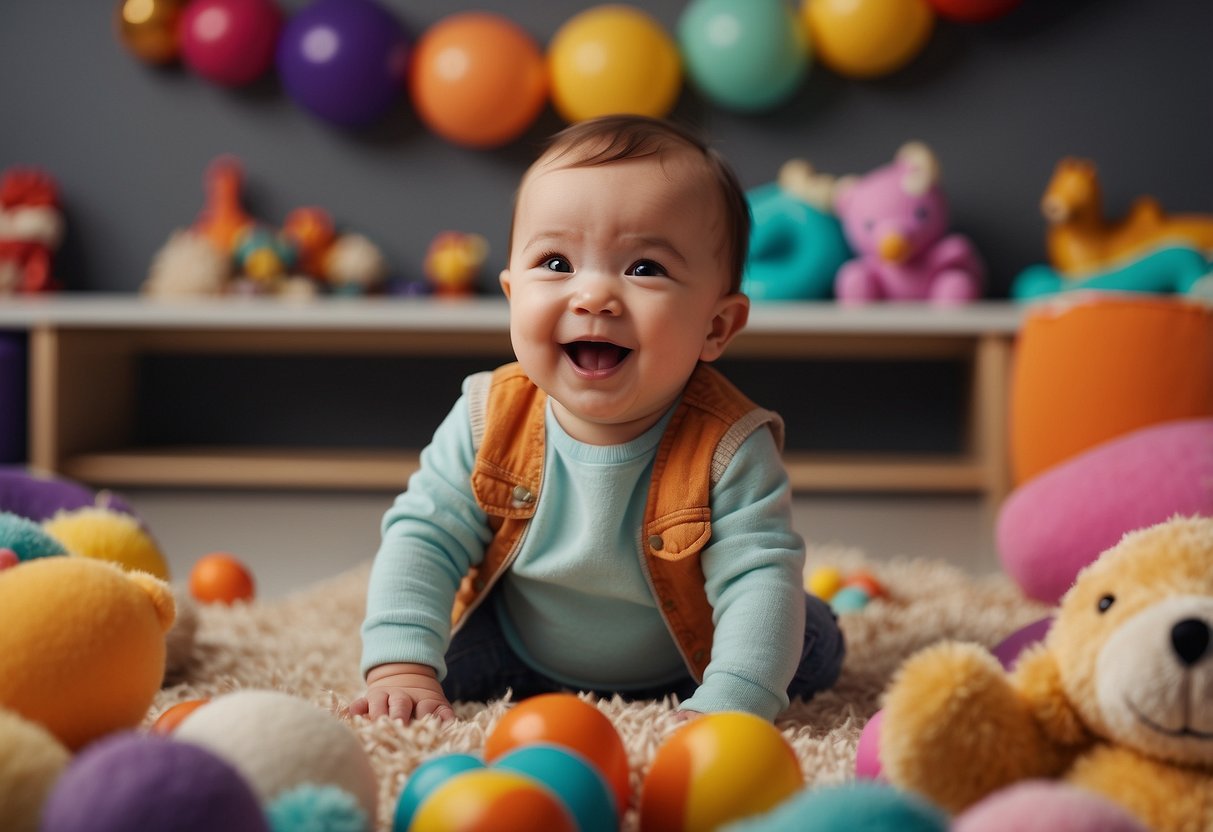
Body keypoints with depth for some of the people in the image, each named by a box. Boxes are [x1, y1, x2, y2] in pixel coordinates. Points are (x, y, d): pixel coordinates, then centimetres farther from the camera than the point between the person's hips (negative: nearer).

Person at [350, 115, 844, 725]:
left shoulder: (728, 450, -30)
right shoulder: (490, 420, -22)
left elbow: (761, 579, -35)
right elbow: (422, 537, -17)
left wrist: (724, 708, -50)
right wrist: (402, 671, -30)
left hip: (676, 672, -1)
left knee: (815, 645, -9)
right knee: (447, 651, -14)